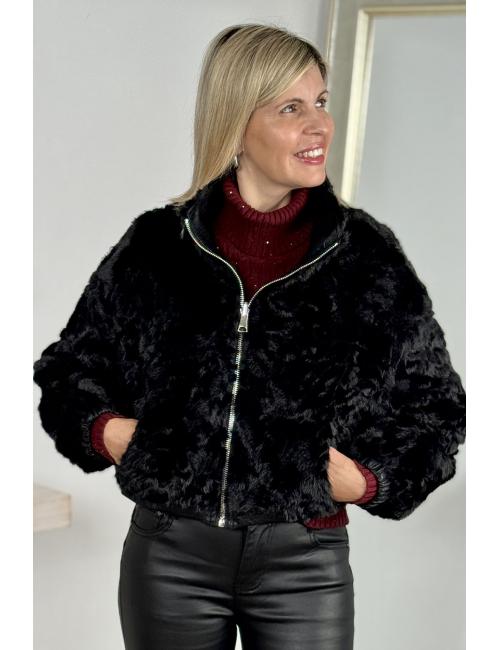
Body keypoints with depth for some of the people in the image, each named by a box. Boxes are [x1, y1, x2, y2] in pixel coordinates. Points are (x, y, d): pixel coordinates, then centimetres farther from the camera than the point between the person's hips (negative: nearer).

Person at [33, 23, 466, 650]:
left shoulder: (367, 255, -1)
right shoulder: (156, 245, 0)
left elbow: (434, 404, 7)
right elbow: (70, 366, 13)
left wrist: (369, 481, -7)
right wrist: (104, 430, -5)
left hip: (305, 562, 0)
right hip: (170, 556, 1)